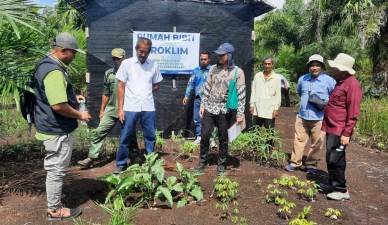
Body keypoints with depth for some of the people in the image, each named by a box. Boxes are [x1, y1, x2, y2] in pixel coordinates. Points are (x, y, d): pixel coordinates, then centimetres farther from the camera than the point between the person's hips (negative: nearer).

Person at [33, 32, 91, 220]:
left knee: (55, 169, 22)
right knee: (56, 170, 4)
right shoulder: (54, 71, -25)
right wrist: (80, 115, -15)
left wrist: (73, 98, 18)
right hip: (57, 130, -11)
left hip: (52, 127, 11)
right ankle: (55, 210, 19)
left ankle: (54, 200, 38)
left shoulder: (47, 64, 11)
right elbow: (58, 105, -30)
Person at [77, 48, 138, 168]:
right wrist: (102, 110, 15)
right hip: (110, 110, 4)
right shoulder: (108, 73, 9)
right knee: (99, 132, -2)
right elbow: (106, 93, 16)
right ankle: (91, 158, 6)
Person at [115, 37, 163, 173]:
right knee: (125, 138, 4)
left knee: (150, 137, 8)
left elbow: (157, 86, 16)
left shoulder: (154, 65, 6)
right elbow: (121, 87, 1)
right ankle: (121, 165, 19)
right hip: (130, 108, -2)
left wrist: (145, 92, 0)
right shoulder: (127, 63, 1)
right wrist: (120, 109, -4)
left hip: (148, 108, 2)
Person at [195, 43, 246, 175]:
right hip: (210, 108, 3)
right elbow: (207, 88, 10)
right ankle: (203, 161, 23)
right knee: (204, 135, 5)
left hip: (225, 111, -3)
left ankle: (221, 164, 24)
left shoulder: (238, 72, -6)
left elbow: (241, 94, -7)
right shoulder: (213, 69, 6)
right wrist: (203, 104, 7)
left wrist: (240, 113, -10)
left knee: (223, 138, 8)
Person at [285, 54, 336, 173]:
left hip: (319, 118, -3)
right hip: (302, 116, 3)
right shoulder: (303, 79, 10)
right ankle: (295, 162, 18)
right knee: (299, 140, 8)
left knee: (316, 143, 5)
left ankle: (311, 165, 20)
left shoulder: (329, 81, -4)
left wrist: (326, 103, -10)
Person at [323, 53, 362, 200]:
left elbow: (353, 113, -18)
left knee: (334, 160, -5)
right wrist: (324, 104, 10)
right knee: (332, 160, 16)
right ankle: (333, 184, 29)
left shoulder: (352, 84, -14)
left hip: (339, 131, -9)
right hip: (331, 128, 10)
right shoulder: (340, 82, 16)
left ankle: (341, 190, 8)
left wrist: (346, 133, -20)